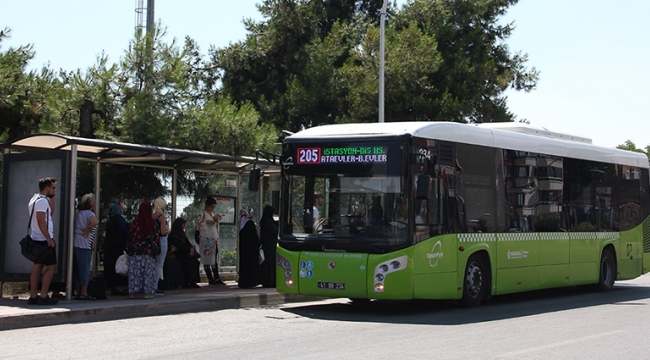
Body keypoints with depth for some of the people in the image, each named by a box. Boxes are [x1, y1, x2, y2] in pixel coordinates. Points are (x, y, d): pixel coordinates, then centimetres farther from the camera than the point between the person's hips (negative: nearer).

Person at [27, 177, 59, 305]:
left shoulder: (35, 199, 17)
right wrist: (49, 238, -22)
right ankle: (43, 296, -9)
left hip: (36, 240, 10)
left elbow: (50, 213, 25)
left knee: (38, 266, 10)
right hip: (44, 240, -10)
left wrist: (52, 200, 16)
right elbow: (41, 221, -22)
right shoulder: (42, 200, -15)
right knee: (51, 267, -6)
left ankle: (33, 296, 9)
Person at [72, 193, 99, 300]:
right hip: (84, 246, -8)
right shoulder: (89, 213, -12)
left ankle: (78, 293, 16)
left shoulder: (77, 212, 12)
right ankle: (84, 293, -3)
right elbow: (95, 222, -31)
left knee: (77, 268, 11)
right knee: (85, 268, -3)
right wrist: (87, 229, -15)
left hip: (75, 244, 8)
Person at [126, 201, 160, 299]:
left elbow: (130, 237, 0)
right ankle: (148, 292, 2)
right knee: (148, 272, 4)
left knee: (134, 272, 4)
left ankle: (132, 292, 5)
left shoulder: (135, 223, -3)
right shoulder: (154, 223, -1)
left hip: (136, 252, 0)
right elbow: (157, 238, 0)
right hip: (149, 251, 0)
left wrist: (128, 251, 6)